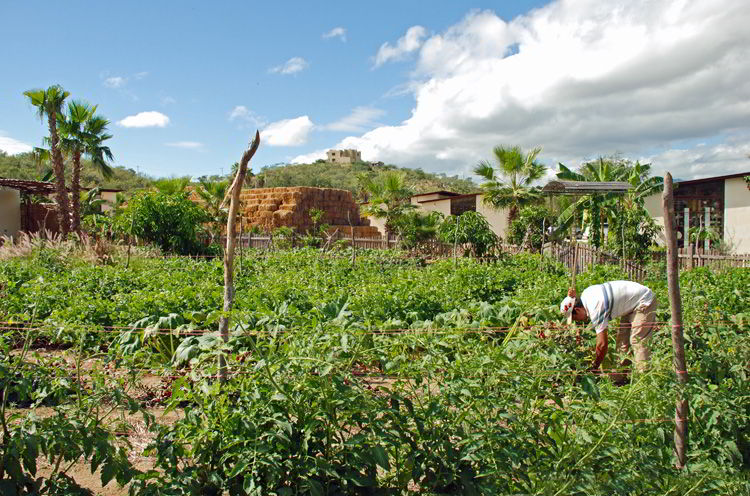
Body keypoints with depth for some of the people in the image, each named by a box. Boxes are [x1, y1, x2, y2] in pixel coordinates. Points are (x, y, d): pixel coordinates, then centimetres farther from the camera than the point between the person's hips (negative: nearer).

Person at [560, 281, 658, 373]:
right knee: (622, 340, 7)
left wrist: (594, 367, -13)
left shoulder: (595, 309, -30)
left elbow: (602, 344, -26)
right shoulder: (585, 294, -6)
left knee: (637, 341, -15)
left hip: (645, 302, -10)